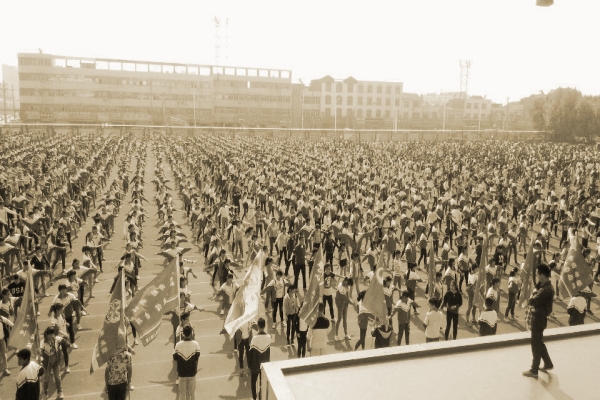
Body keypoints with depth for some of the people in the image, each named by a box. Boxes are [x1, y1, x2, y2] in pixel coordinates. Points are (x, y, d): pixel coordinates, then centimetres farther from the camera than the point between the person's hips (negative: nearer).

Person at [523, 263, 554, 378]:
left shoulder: (547, 289, -27)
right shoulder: (543, 286, 5)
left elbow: (532, 301, -29)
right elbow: (533, 299, 10)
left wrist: (534, 292, -11)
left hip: (539, 318, -9)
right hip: (537, 317, 9)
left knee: (536, 345, 3)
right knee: (539, 342, 23)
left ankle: (534, 370, 15)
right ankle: (548, 364, 37)